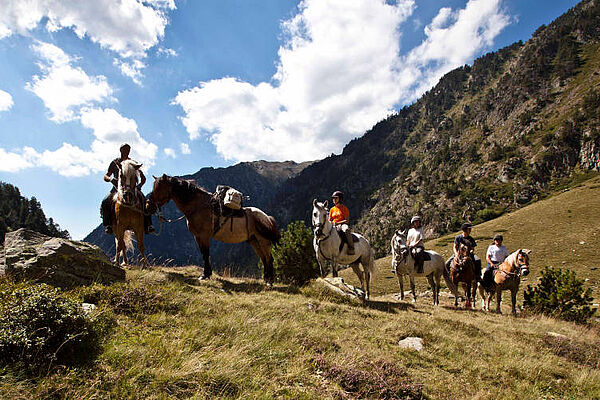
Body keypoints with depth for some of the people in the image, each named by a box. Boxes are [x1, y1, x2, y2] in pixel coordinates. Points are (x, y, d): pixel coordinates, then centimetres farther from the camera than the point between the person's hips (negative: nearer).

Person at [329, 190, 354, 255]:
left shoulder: (344, 208, 4)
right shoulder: (332, 209, 17)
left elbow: (347, 220, -5)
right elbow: (329, 220, 21)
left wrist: (337, 223, -16)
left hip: (342, 224, -5)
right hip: (334, 226, 5)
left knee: (346, 229, -40)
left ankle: (351, 248, -37)